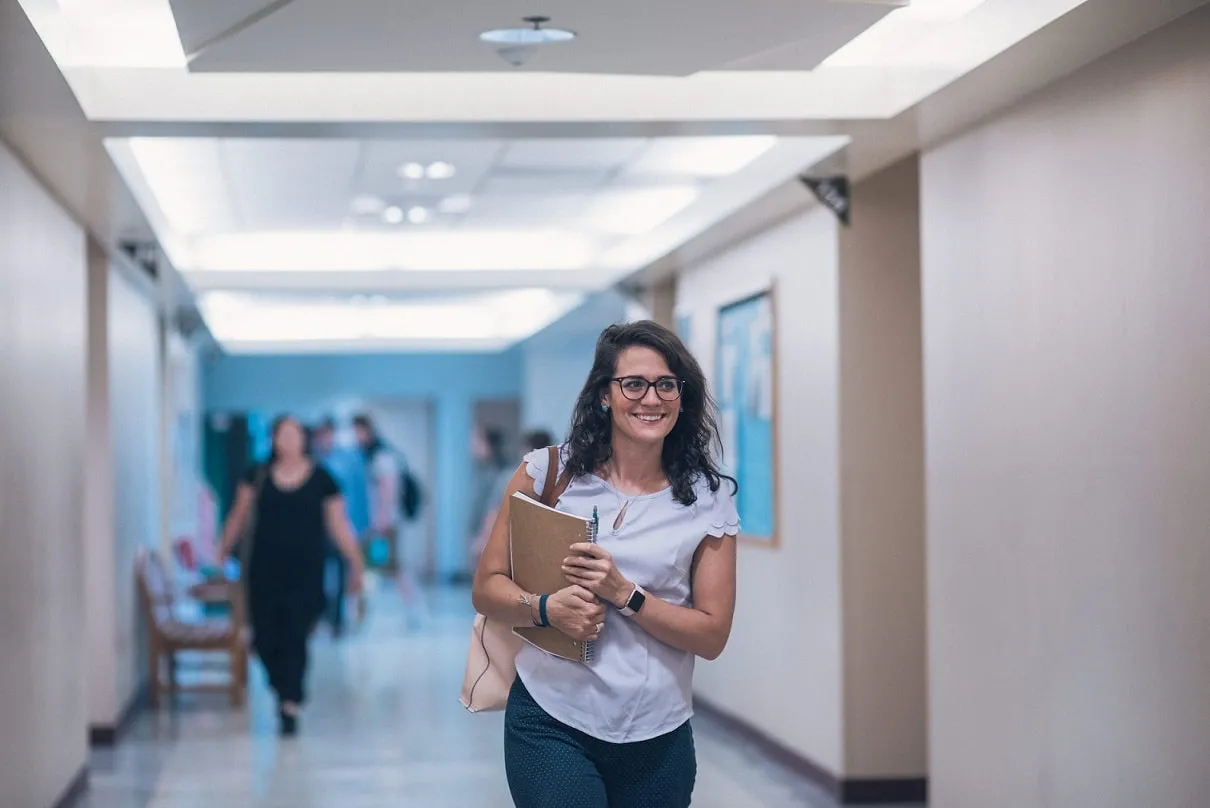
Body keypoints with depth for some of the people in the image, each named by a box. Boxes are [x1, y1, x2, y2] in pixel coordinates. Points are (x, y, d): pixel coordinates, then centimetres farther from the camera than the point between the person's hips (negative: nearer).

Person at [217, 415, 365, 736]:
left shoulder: (321, 479, 2)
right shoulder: (258, 477, 5)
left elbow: (338, 525, 4)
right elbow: (238, 517, 13)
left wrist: (355, 564, 3)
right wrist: (222, 554, 13)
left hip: (305, 572, -2)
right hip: (264, 570, 2)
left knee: (294, 638, -7)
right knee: (265, 640, 3)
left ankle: (290, 706, -2)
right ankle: (286, 693, 29)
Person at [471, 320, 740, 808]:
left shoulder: (709, 498, 1)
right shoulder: (548, 472, 1)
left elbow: (712, 635, -1)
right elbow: (487, 588, 3)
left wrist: (624, 593, -16)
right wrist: (547, 608, -18)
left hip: (658, 737, 1)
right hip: (552, 722, -1)